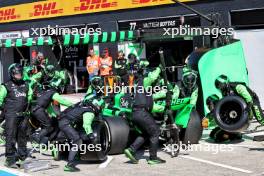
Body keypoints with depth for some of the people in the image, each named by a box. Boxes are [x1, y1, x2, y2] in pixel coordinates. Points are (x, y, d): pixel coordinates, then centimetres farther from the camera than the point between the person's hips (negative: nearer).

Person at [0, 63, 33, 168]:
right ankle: (10, 159, -4)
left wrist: (28, 106, 27)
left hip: (23, 115, 6)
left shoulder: (25, 85, 13)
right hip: (11, 115, -6)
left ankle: (23, 155, 29)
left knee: (22, 136, 16)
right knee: (10, 137, -7)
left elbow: (30, 95, 30)